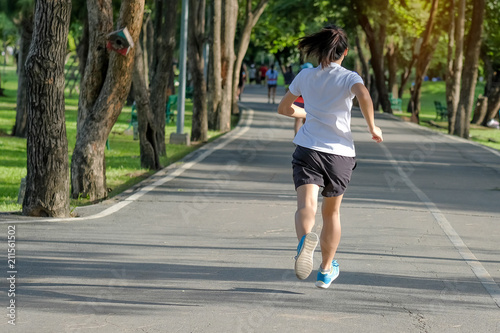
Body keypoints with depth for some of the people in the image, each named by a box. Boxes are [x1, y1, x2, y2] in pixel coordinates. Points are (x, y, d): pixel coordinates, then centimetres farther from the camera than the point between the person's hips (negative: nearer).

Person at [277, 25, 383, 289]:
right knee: (331, 212, 19)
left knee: (306, 206, -17)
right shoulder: (349, 77, 1)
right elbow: (364, 95, -22)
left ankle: (305, 239, -52)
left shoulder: (305, 76, 11)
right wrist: (372, 128, -9)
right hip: (340, 151, 0)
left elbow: (284, 108, 22)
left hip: (308, 149, 0)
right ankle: (326, 270, 30)